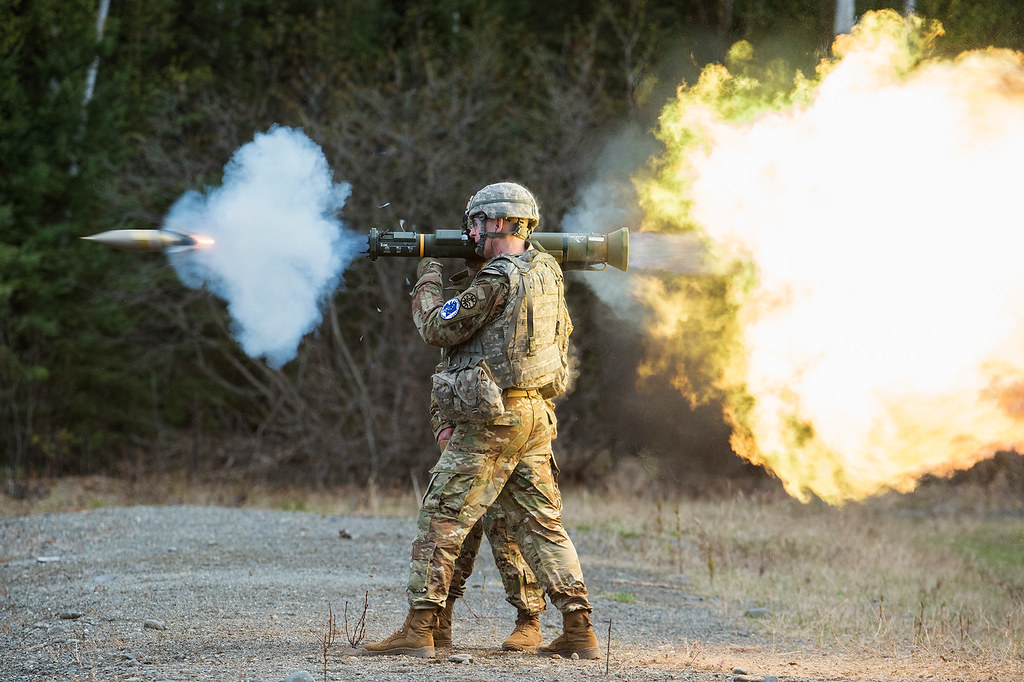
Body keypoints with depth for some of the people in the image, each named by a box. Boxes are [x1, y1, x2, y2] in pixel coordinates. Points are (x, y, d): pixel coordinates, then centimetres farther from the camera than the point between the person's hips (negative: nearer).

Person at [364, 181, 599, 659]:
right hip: (537, 417, 8)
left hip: (491, 422, -8)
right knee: (543, 524, 10)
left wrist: (428, 277, 4)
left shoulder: (497, 280, -15)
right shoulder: (547, 273, 9)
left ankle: (418, 630, -3)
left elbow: (439, 329, -11)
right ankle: (579, 631, 6)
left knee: (441, 519, -2)